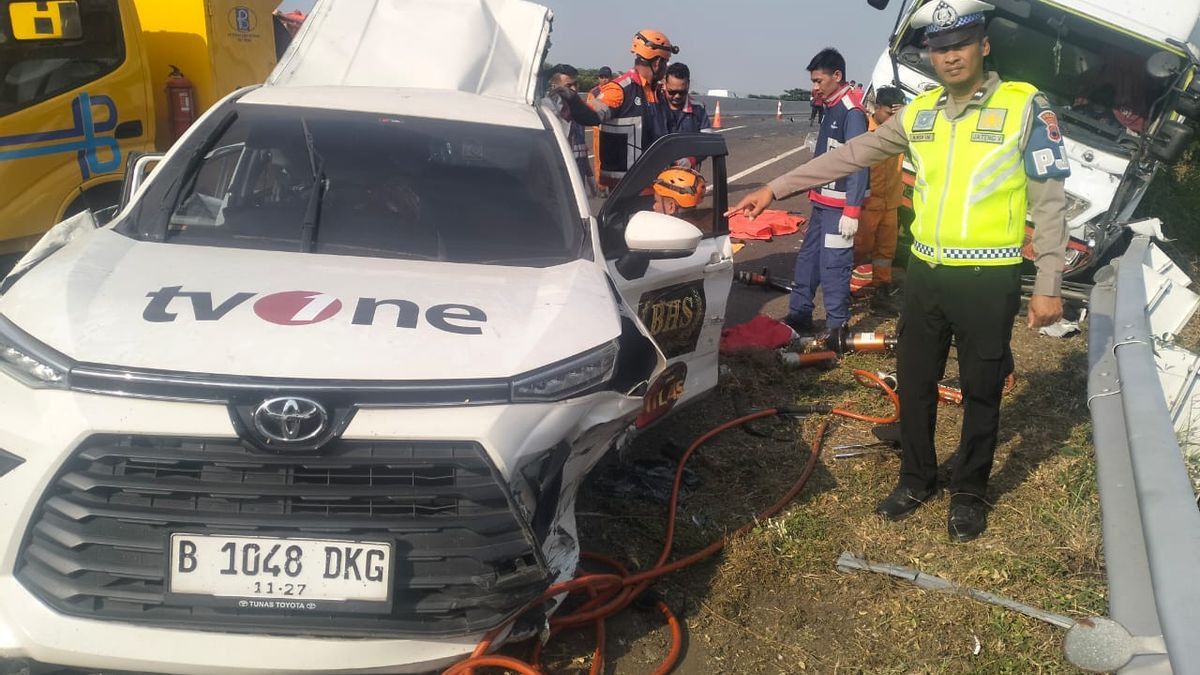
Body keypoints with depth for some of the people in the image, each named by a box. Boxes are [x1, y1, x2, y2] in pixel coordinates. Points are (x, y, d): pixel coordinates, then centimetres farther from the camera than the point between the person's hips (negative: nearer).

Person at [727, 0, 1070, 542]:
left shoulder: (1025, 106, -7)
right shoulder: (919, 113, 6)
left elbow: (1049, 200, -7)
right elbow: (850, 156, 10)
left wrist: (1048, 284, -10)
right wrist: (776, 188, 7)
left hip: (989, 279, -4)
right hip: (926, 272, 5)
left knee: (981, 391, 9)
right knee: (914, 382, 14)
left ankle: (968, 492, 27)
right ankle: (916, 478, 33)